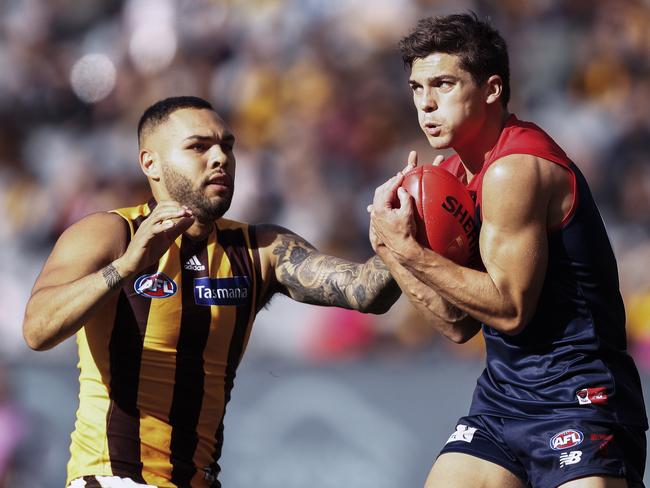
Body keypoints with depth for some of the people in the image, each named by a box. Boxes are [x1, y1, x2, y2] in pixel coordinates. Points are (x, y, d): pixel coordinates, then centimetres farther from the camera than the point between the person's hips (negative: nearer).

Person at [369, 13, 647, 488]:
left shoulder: (515, 170, -16)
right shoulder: (457, 173, 11)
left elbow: (510, 309, -20)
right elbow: (461, 324, 10)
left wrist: (410, 251, -18)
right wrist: (390, 247, -1)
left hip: (577, 396, -9)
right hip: (503, 396, 9)